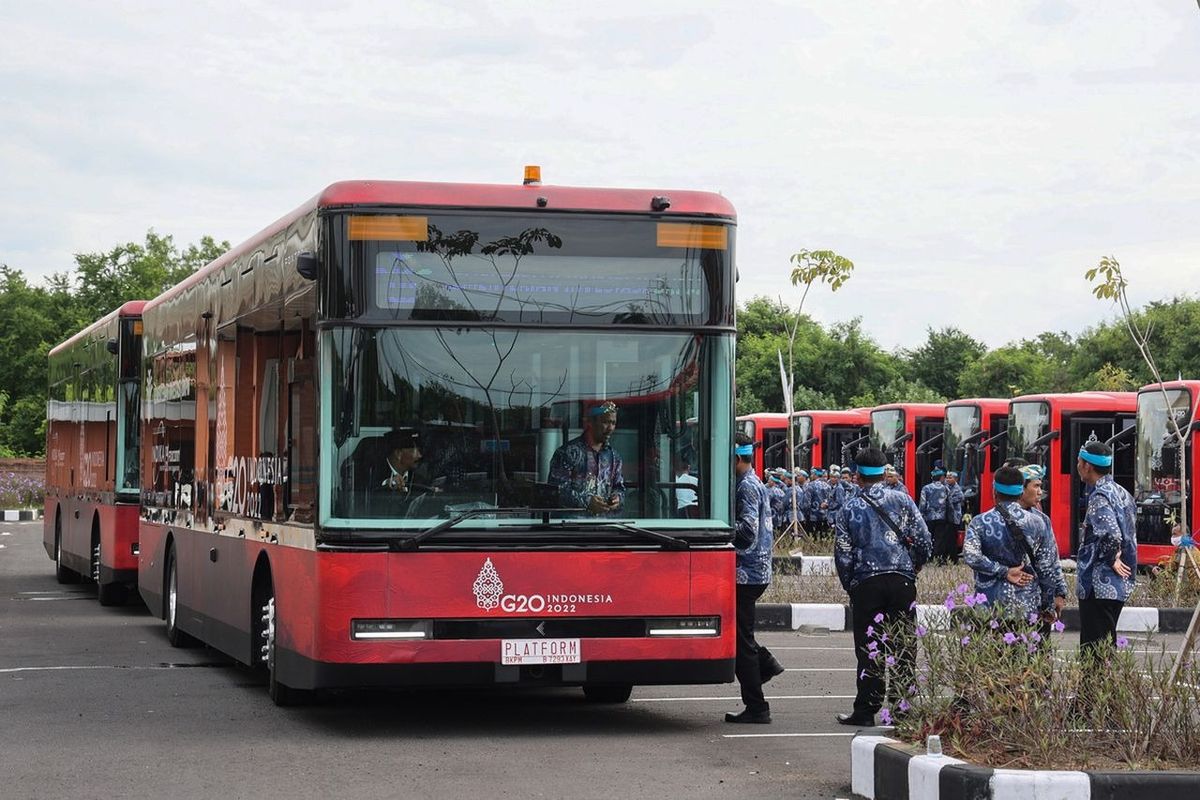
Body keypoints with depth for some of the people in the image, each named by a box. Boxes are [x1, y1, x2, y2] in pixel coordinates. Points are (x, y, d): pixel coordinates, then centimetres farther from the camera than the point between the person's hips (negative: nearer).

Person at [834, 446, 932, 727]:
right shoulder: (902, 500, 4)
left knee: (868, 650, 5)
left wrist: (850, 586, 15)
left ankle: (866, 711, 5)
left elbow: (842, 554, 3)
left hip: (865, 584, 0)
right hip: (902, 582, 0)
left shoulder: (849, 509, 4)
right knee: (903, 646, 5)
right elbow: (923, 541, 0)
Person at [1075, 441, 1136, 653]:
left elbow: (1111, 534, -29)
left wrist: (1110, 559, -14)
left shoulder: (1100, 497, -16)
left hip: (1098, 588, -9)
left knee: (1093, 650, -7)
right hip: (1121, 585, 9)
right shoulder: (1121, 493, 13)